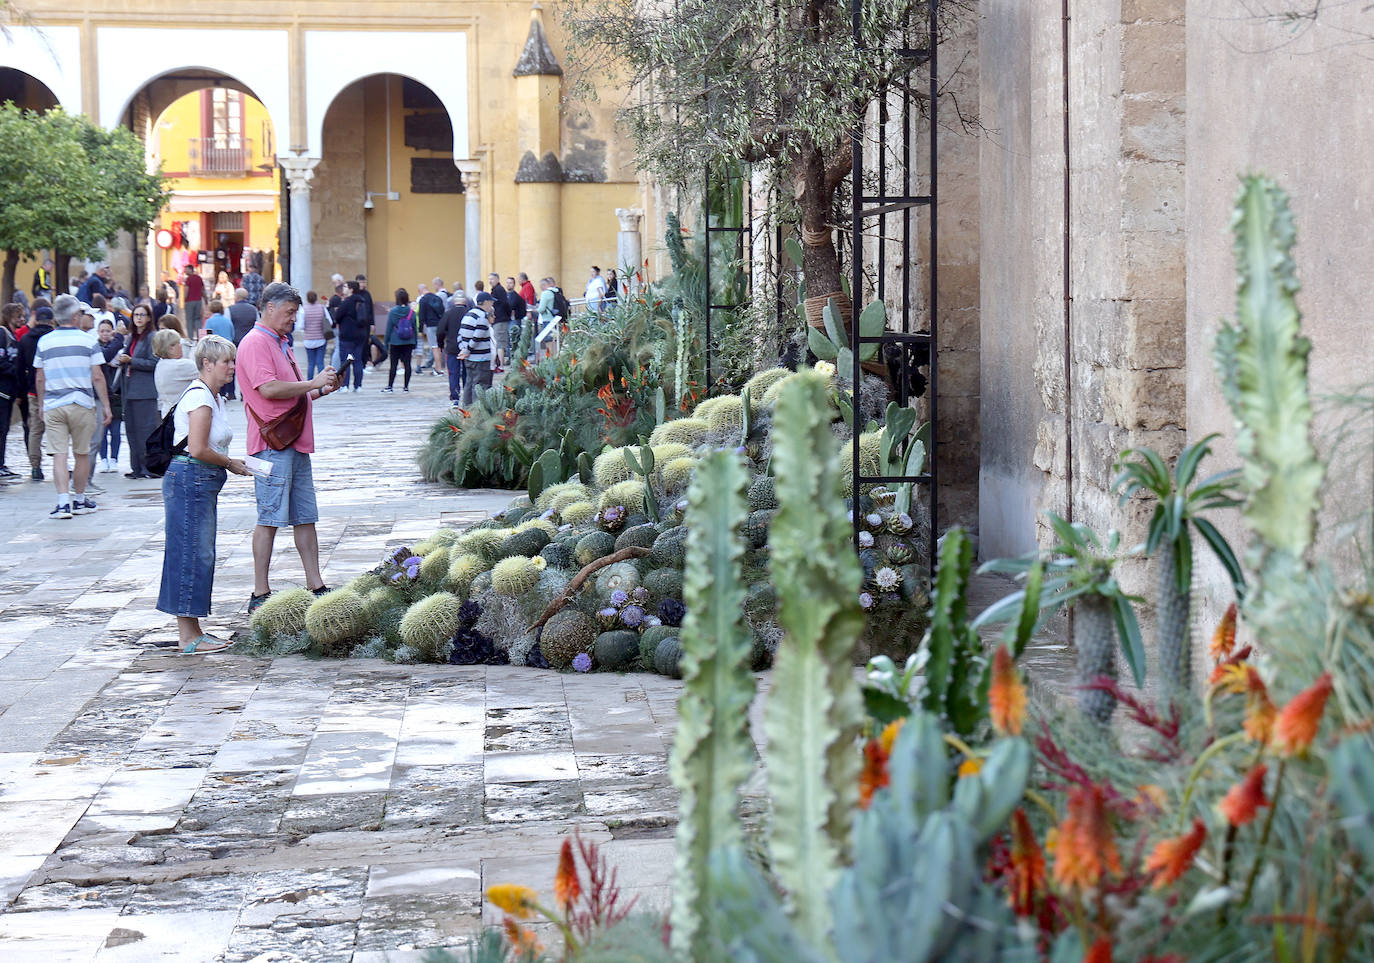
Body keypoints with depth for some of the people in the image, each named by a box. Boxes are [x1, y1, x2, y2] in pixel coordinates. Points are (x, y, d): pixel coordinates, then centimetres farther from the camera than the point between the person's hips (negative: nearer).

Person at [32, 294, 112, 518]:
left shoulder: (44, 342, 3)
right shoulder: (87, 340, -2)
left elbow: (39, 378, 7)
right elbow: (97, 377, -2)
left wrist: (41, 404, 20)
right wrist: (106, 405, 5)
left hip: (53, 405, 1)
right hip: (82, 404, -1)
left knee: (59, 455, -2)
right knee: (82, 454, 11)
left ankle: (63, 502, -14)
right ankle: (80, 500, 20)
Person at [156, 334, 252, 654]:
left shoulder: (212, 397, 17)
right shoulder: (200, 397, -16)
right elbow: (198, 449, -22)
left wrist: (230, 462, 7)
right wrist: (230, 464, -9)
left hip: (202, 482, 11)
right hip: (189, 480, -11)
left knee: (201, 555, 12)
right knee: (192, 554, -6)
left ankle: (191, 632, 18)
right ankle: (188, 637, -2)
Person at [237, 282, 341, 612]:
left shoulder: (281, 344, 22)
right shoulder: (256, 343, -10)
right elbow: (269, 389, -22)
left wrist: (321, 390, 13)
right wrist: (313, 383, -14)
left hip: (295, 442, 10)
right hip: (272, 443, -10)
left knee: (305, 517, 9)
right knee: (270, 518, -7)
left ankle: (316, 586, 12)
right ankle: (260, 595, -3)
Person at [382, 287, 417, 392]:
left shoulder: (392, 312, -7)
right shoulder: (411, 312, -2)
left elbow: (389, 328, -4)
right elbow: (415, 328, 3)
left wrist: (386, 344, 3)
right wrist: (414, 344, 10)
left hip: (395, 342, -2)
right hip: (409, 343, 2)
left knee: (393, 365, 5)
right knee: (407, 364, 5)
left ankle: (390, 386, 8)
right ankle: (406, 386, 6)